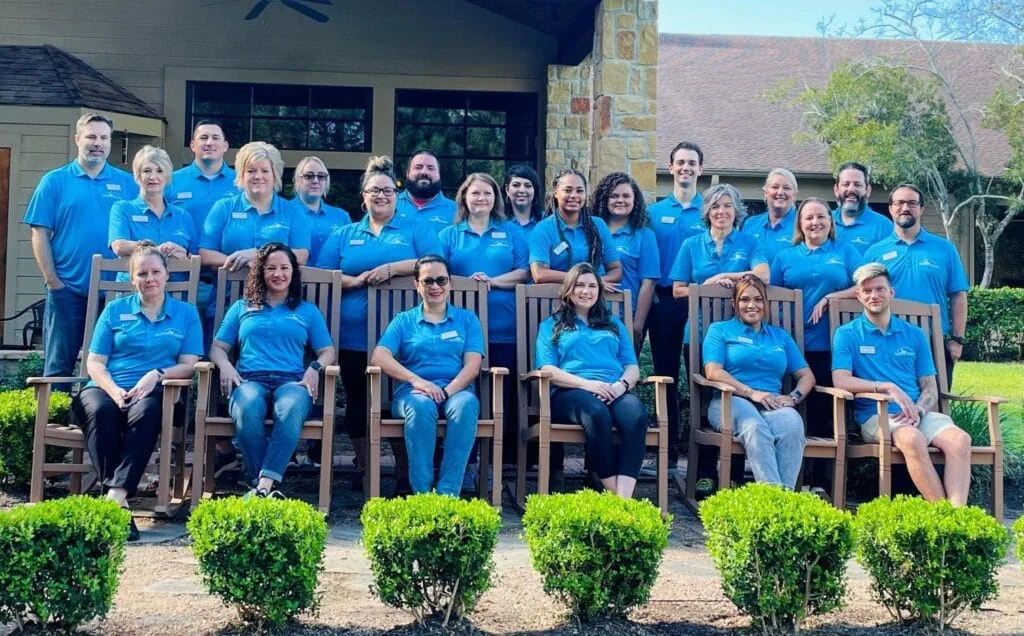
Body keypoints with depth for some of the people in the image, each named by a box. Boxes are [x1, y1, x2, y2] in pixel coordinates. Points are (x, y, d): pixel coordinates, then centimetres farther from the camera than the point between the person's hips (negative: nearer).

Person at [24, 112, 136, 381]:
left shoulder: (127, 183, 7)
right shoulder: (54, 181, 3)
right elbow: (40, 234, 0)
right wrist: (53, 281, -7)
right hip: (67, 290, -1)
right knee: (59, 364, 4)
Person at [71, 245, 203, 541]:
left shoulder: (186, 313, 15)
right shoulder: (115, 310, 17)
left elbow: (189, 365, 6)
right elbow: (95, 363, 9)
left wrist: (158, 375, -14)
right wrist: (114, 390, -12)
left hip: (153, 392, -1)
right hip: (107, 388, 1)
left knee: (146, 411, -37)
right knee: (100, 411, -35)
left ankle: (116, 495, -45)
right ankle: (117, 500, -41)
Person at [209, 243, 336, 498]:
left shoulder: (308, 311, 26)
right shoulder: (242, 307, 27)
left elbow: (328, 351, 18)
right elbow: (218, 347, 22)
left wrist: (315, 368, -4)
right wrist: (225, 365, -1)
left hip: (292, 380, 0)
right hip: (249, 379, 1)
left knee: (291, 408, -40)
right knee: (247, 409, -40)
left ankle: (264, 485, -47)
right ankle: (260, 484, -39)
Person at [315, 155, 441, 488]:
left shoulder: (417, 230, 9)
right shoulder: (344, 235, 16)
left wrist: (392, 268, -17)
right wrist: (357, 280, -12)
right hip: (353, 336, 3)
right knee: (357, 402, 6)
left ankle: (404, 470, 8)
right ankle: (363, 469, 17)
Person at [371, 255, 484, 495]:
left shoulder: (467, 319, 18)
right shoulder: (404, 321, 17)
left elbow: (473, 365, 4)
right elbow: (379, 357, 1)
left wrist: (447, 391, -15)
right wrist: (416, 380, -15)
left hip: (456, 390, 0)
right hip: (413, 392, 0)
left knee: (466, 404, -36)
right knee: (421, 406, -37)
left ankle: (448, 493, -41)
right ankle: (422, 493, -38)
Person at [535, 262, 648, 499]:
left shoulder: (613, 323, 29)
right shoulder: (552, 325, 21)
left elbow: (633, 368, 19)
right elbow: (547, 370, 5)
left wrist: (622, 384, -6)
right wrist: (586, 383, -11)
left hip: (614, 392, 3)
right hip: (571, 392, -2)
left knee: (636, 414, -35)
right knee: (597, 413, -40)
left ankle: (625, 498, -46)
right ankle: (613, 494, -37)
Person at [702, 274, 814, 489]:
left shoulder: (780, 336, 28)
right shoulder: (720, 330, 17)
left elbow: (806, 376, 21)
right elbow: (713, 372, 0)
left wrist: (794, 397, -2)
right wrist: (751, 393, -12)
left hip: (773, 405, 3)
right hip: (732, 401, -3)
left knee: (792, 425, -35)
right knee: (755, 428, -39)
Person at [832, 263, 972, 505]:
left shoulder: (915, 335, 19)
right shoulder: (847, 334, 9)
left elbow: (930, 388, 15)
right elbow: (841, 380, -5)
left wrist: (918, 409, -9)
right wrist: (889, 388, -14)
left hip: (920, 414, 4)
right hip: (875, 415, -4)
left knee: (960, 439, -27)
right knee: (912, 439, -36)